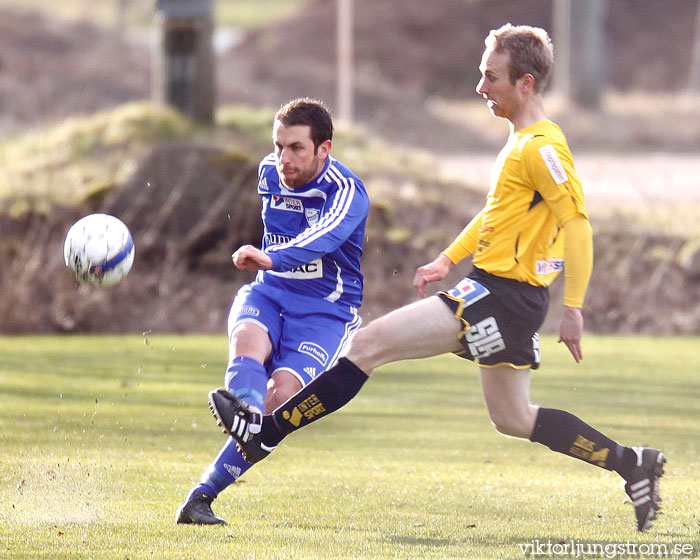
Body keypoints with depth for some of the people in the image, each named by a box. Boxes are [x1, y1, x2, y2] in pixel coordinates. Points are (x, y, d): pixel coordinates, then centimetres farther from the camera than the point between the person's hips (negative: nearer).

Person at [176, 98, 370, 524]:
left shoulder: (347, 192, -17)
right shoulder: (270, 174, 3)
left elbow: (322, 238, -40)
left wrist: (272, 259, -56)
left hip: (326, 310, -4)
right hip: (269, 294, 4)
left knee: (282, 392, -25)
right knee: (248, 342, -32)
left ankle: (204, 494, -22)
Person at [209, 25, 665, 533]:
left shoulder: (541, 148, -16)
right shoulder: (522, 141, 14)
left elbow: (579, 226, -20)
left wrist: (573, 309, -22)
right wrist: (448, 259, 25)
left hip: (500, 295, -10)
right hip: (505, 295, 10)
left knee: (371, 343, -10)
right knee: (512, 418, 18)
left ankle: (265, 431, -8)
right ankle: (631, 463, 20)